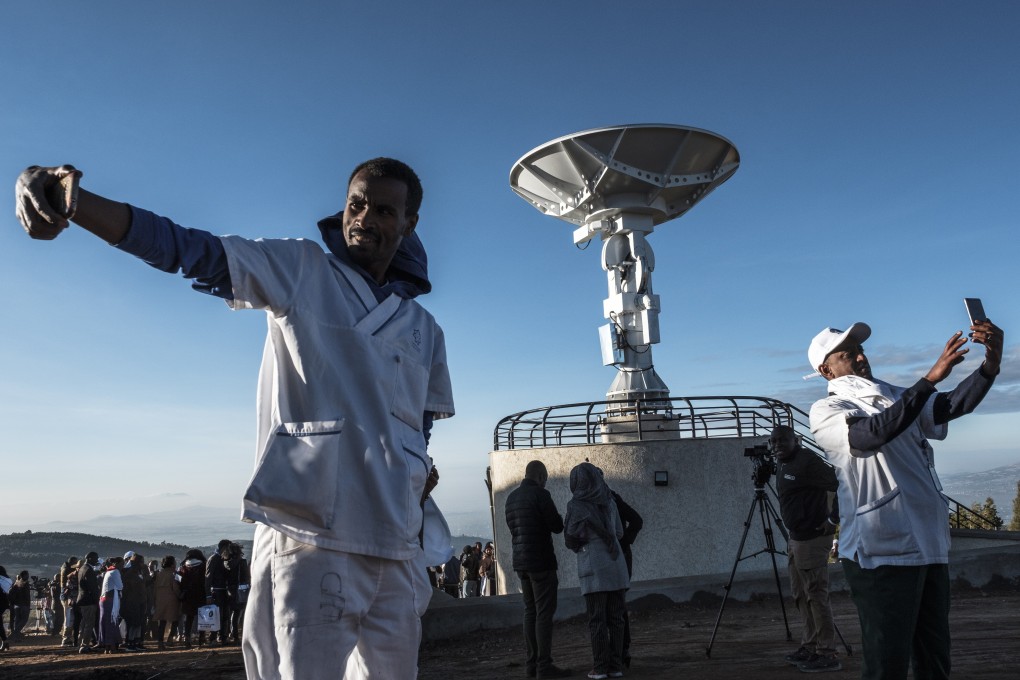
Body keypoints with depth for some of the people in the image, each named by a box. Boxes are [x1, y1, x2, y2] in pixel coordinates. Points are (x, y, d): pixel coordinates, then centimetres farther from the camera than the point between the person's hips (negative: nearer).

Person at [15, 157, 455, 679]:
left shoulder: (425, 331, 16)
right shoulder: (301, 270, 3)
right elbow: (187, 249, -10)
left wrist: (420, 471, 6)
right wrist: (69, 199, -24)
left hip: (397, 548, 5)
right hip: (308, 537, -5)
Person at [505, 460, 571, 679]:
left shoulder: (512, 497, 12)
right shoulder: (540, 494, -11)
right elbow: (557, 527, -10)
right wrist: (556, 519, 11)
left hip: (521, 562, 8)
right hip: (540, 561, -8)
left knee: (530, 612, 11)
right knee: (544, 614, -4)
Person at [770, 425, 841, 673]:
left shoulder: (807, 461, -16)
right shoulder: (783, 465, 13)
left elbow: (838, 483, -22)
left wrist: (833, 519, -20)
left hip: (812, 538, -10)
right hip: (797, 538, 10)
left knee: (816, 595, -7)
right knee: (801, 595, 15)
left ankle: (827, 654, -1)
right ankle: (810, 647, 23)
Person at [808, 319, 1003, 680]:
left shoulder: (893, 396, 17)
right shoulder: (826, 411, -4)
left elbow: (954, 404, 4)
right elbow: (873, 433, -23)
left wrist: (990, 364, -14)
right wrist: (931, 377, -25)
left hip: (930, 546, 7)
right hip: (880, 554, -7)